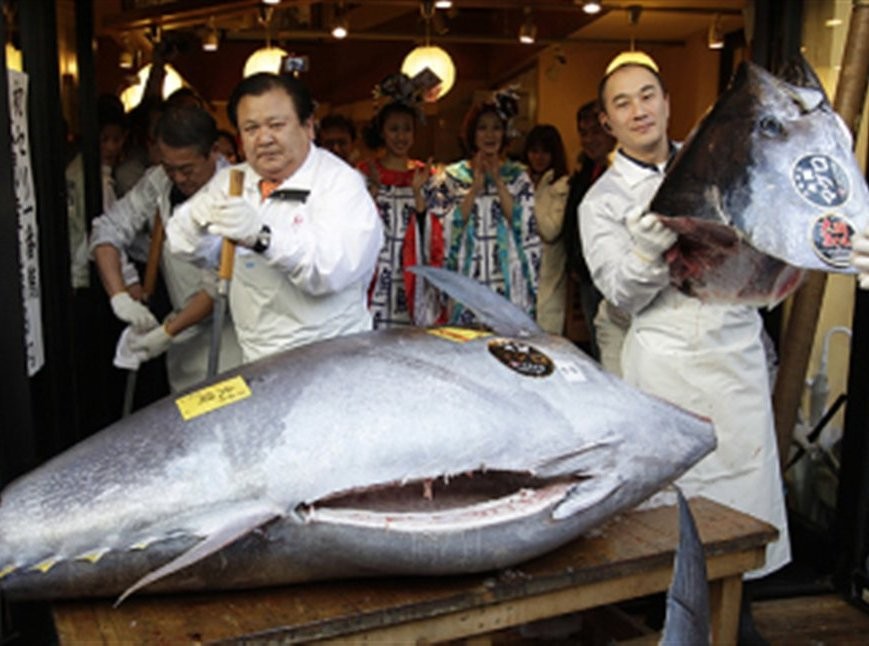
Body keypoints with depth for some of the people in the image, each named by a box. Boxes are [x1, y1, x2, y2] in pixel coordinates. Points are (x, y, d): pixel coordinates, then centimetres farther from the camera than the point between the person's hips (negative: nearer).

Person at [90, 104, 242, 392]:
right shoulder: (157, 182, 1)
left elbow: (224, 283, -19)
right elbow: (108, 230, 2)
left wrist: (169, 332, -16)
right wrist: (120, 297, -13)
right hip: (185, 330, 5)